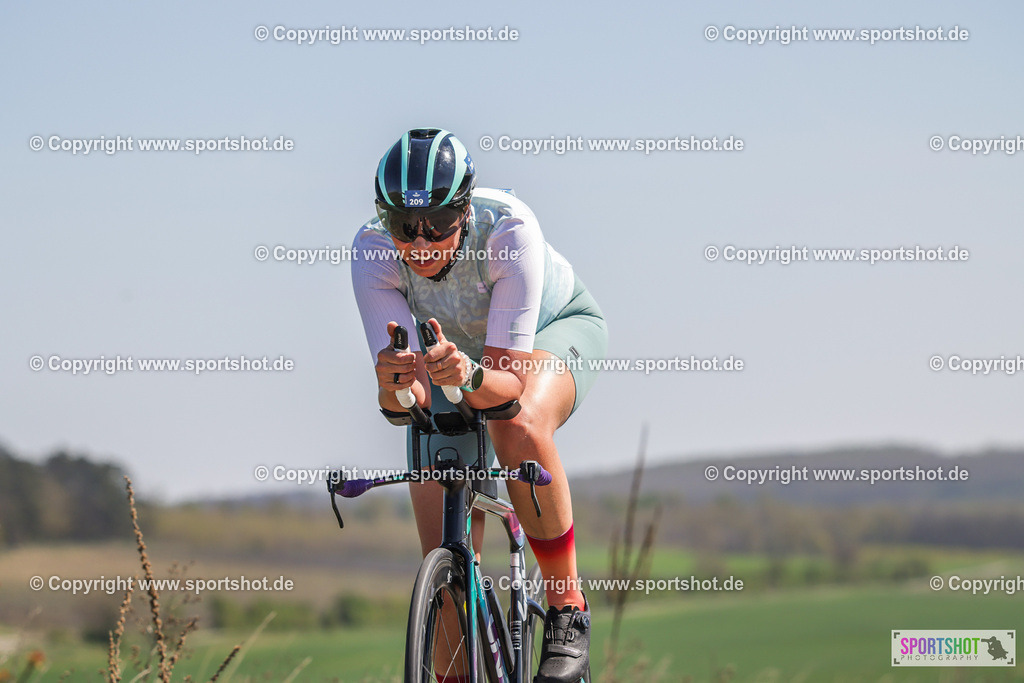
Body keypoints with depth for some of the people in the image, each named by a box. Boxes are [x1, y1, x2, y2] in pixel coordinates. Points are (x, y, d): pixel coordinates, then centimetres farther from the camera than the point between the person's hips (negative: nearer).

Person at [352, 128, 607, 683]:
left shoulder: (508, 228, -38)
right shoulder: (372, 250, -31)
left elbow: (510, 376, -41)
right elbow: (411, 399, -34)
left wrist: (471, 377, -61)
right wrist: (395, 387, -56)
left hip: (554, 326, -3)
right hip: (457, 347, 3)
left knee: (519, 426, -39)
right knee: (445, 564, -7)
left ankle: (568, 611, -24)